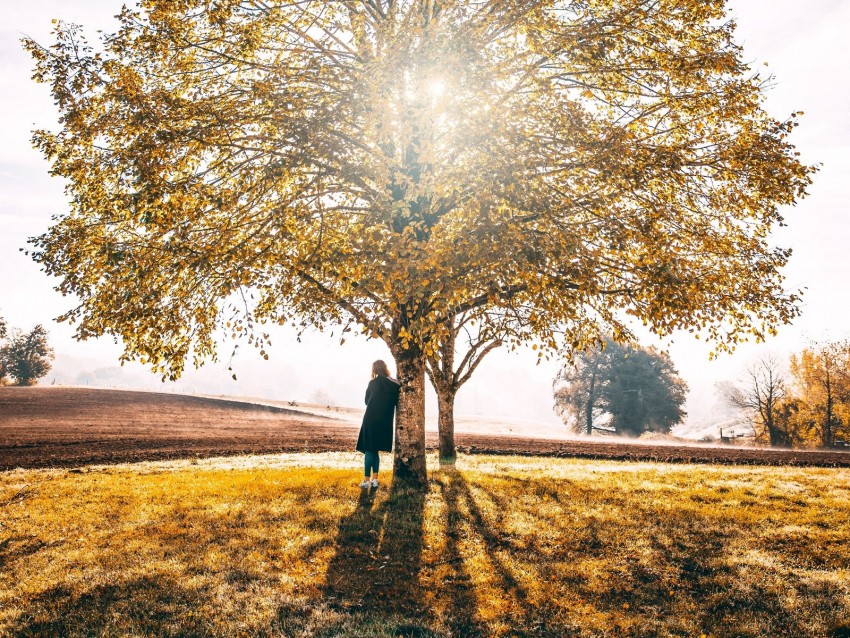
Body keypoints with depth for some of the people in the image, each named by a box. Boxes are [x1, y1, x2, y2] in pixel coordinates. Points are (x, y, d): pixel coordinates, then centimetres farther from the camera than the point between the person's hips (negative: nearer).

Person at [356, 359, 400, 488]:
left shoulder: (373, 383, -7)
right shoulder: (395, 385, 2)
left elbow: (367, 400, 5)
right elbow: (396, 403, 7)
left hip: (371, 420, -4)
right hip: (386, 422, 4)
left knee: (369, 450, 1)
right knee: (375, 451, 14)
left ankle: (367, 480, -2)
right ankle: (375, 479, 10)